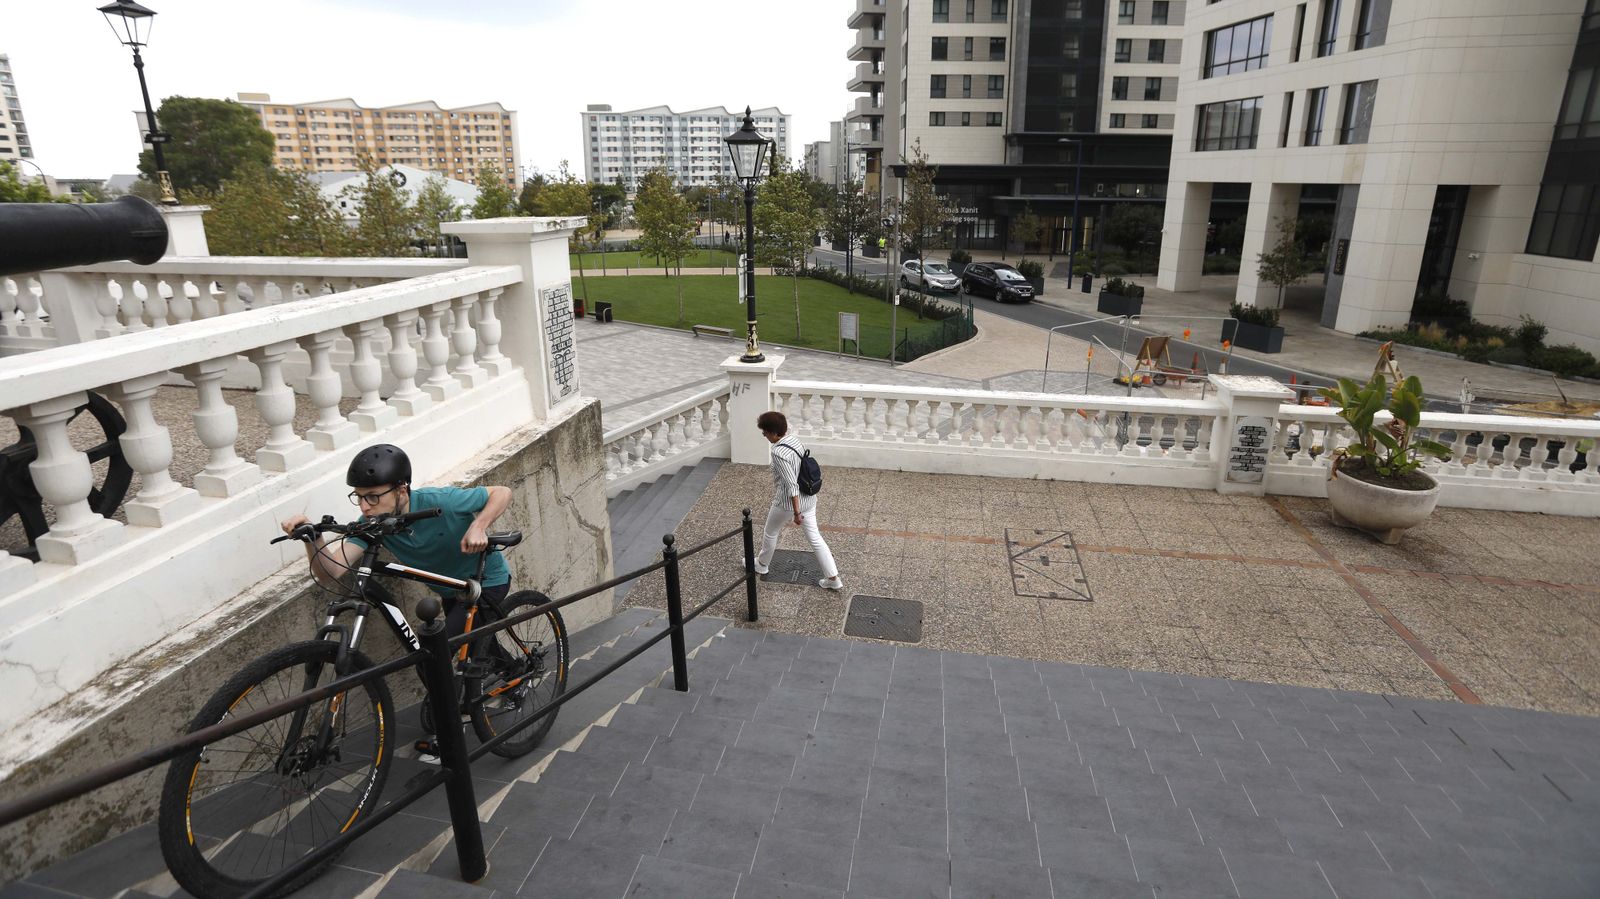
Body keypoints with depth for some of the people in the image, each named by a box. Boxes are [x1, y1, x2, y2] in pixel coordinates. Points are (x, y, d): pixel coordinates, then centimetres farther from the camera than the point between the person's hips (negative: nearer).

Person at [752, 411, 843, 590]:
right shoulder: (795, 441, 1)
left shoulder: (779, 453, -26)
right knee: (815, 537, 15)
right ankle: (833, 578, 17)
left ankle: (761, 564, 44)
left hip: (789, 502, -8)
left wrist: (796, 512, -21)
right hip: (808, 498, 8)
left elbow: (791, 485, -27)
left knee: (770, 533, 20)